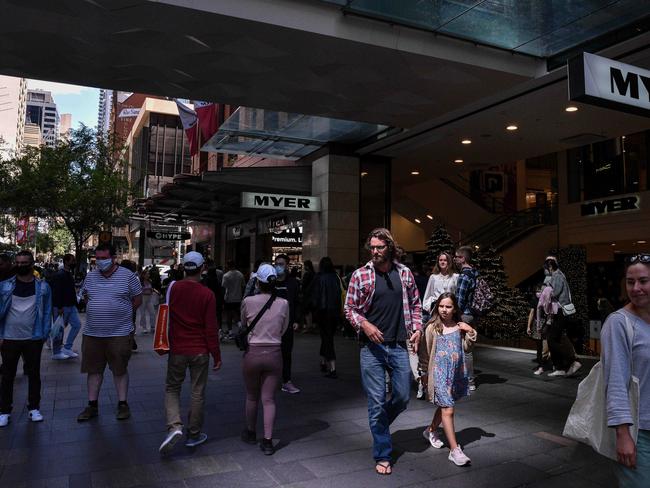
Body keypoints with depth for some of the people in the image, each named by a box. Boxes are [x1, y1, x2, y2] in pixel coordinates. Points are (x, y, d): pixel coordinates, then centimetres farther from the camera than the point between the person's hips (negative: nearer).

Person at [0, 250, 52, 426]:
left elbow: (47, 313, 2)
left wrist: (44, 335, -4)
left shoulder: (42, 287, 0)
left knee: (34, 374, 10)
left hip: (33, 339, 0)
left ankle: (34, 408, 22)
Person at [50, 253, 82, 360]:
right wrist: (59, 307, -24)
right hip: (61, 307, -9)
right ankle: (56, 353, 13)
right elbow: (56, 292, -21)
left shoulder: (70, 274, 14)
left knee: (77, 324, 4)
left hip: (71, 306, 9)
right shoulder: (59, 275, -15)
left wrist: (75, 303, 17)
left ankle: (67, 348, 11)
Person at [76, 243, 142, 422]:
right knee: (93, 369, 11)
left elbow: (137, 299, 1)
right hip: (92, 333, 4)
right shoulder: (91, 276, 8)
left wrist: (123, 313, 2)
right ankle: (92, 405, 23)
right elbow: (86, 298, 20)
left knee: (120, 369, 6)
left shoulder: (128, 276, -5)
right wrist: (97, 313, 8)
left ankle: (122, 404, 18)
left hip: (119, 333, -4)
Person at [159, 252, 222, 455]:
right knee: (197, 392, 11)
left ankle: (174, 426, -4)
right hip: (200, 351, -1)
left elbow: (167, 318, 4)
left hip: (177, 349, 1)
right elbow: (211, 328, -10)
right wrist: (216, 355, -2)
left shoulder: (174, 288, -6)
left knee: (172, 389, 16)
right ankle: (194, 434, 21)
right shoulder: (207, 294, -12)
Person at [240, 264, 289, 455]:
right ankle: (267, 441, 6)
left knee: (252, 396, 19)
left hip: (253, 353, 0)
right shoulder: (283, 304, -6)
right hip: (274, 354, 1)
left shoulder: (248, 301, -10)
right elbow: (283, 330, 5)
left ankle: (250, 432, 36)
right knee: (269, 399, 8)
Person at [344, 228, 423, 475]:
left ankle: (379, 425, 41)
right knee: (376, 402, 3)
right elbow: (349, 308, 0)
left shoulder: (404, 273, 4)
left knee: (403, 397, 10)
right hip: (372, 346, -2)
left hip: (398, 346, 3)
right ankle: (382, 455, 20)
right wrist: (365, 324, -16)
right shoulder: (360, 275, -4)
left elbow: (415, 304, 14)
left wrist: (417, 328, 1)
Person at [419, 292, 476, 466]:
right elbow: (426, 352, 0)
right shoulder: (432, 327, -7)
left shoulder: (459, 327, 5)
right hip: (440, 372, -5)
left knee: (444, 406, 19)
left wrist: (471, 333, -3)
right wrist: (425, 372, 5)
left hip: (456, 372, 5)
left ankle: (431, 430, 42)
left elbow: (466, 348, 12)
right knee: (448, 409, -8)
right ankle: (454, 450, -5)